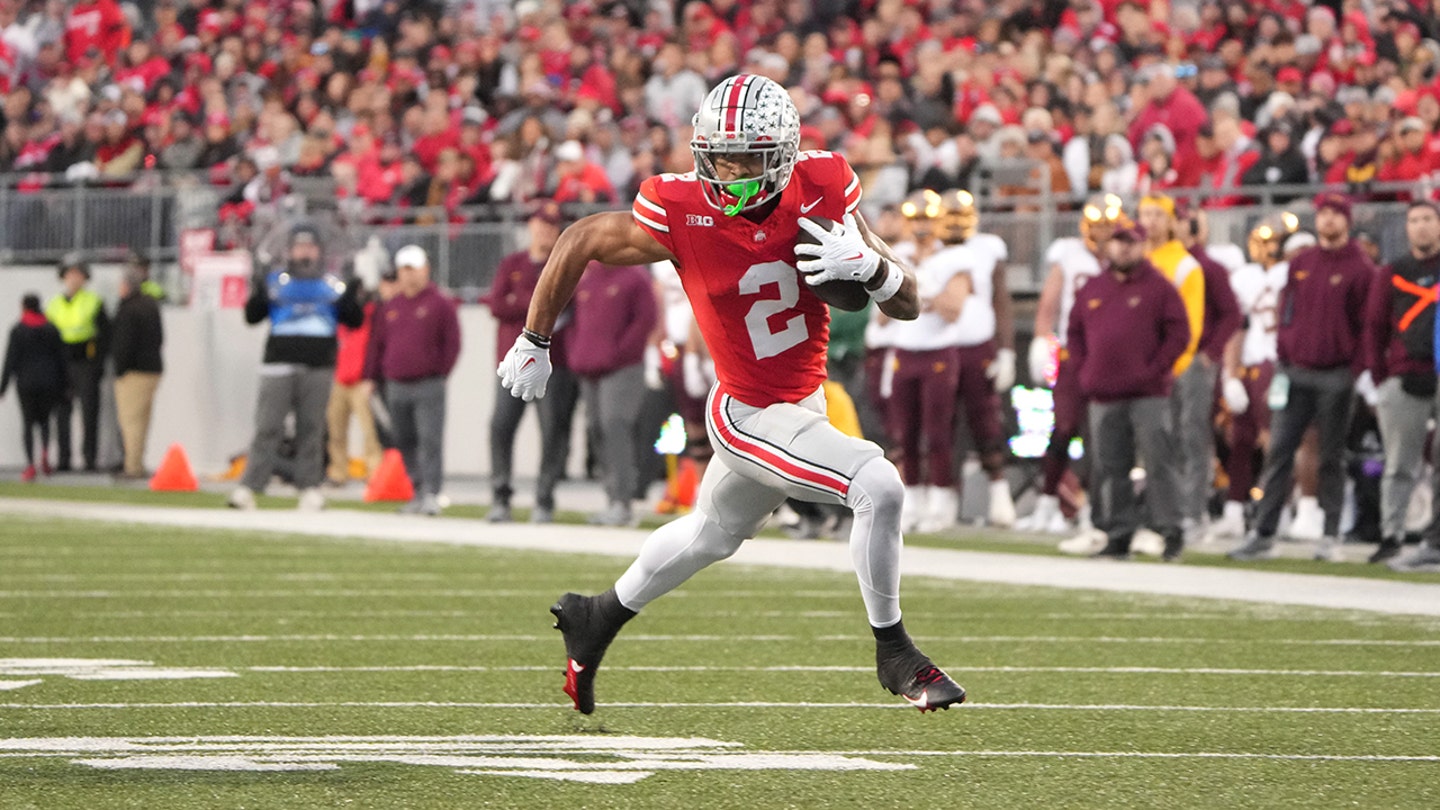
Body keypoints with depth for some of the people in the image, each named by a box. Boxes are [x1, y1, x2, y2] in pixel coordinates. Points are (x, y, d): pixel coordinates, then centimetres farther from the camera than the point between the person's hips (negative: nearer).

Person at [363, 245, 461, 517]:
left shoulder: (440, 304, 0)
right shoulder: (391, 307, 16)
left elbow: (452, 343, -1)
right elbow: (377, 344, 19)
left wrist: (441, 372, -6)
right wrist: (371, 376, 13)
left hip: (428, 385, -6)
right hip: (396, 387, 6)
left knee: (430, 441, -11)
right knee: (405, 443, 6)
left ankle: (431, 493, -14)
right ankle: (419, 492, 11)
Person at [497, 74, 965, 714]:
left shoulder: (820, 191, -13)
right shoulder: (680, 216, -22)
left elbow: (909, 306, -8)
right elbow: (581, 242, -4)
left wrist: (869, 264, -31)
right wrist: (534, 342, 4)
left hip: (802, 401, 6)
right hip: (750, 415, -6)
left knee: (711, 536, 27)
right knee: (879, 488, -22)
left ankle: (597, 618, 50)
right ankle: (894, 654, -3)